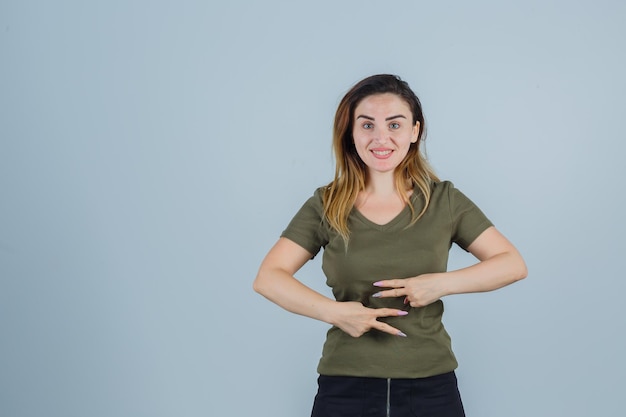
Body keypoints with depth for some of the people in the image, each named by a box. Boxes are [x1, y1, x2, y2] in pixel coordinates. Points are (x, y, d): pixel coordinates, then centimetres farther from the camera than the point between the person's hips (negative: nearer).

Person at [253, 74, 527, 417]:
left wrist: (442, 283, -15)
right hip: (344, 387, 0)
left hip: (430, 387, 0)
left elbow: (513, 264, 0)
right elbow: (267, 278, -4)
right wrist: (333, 311, -18)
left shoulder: (444, 200, 1)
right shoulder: (326, 206, 1)